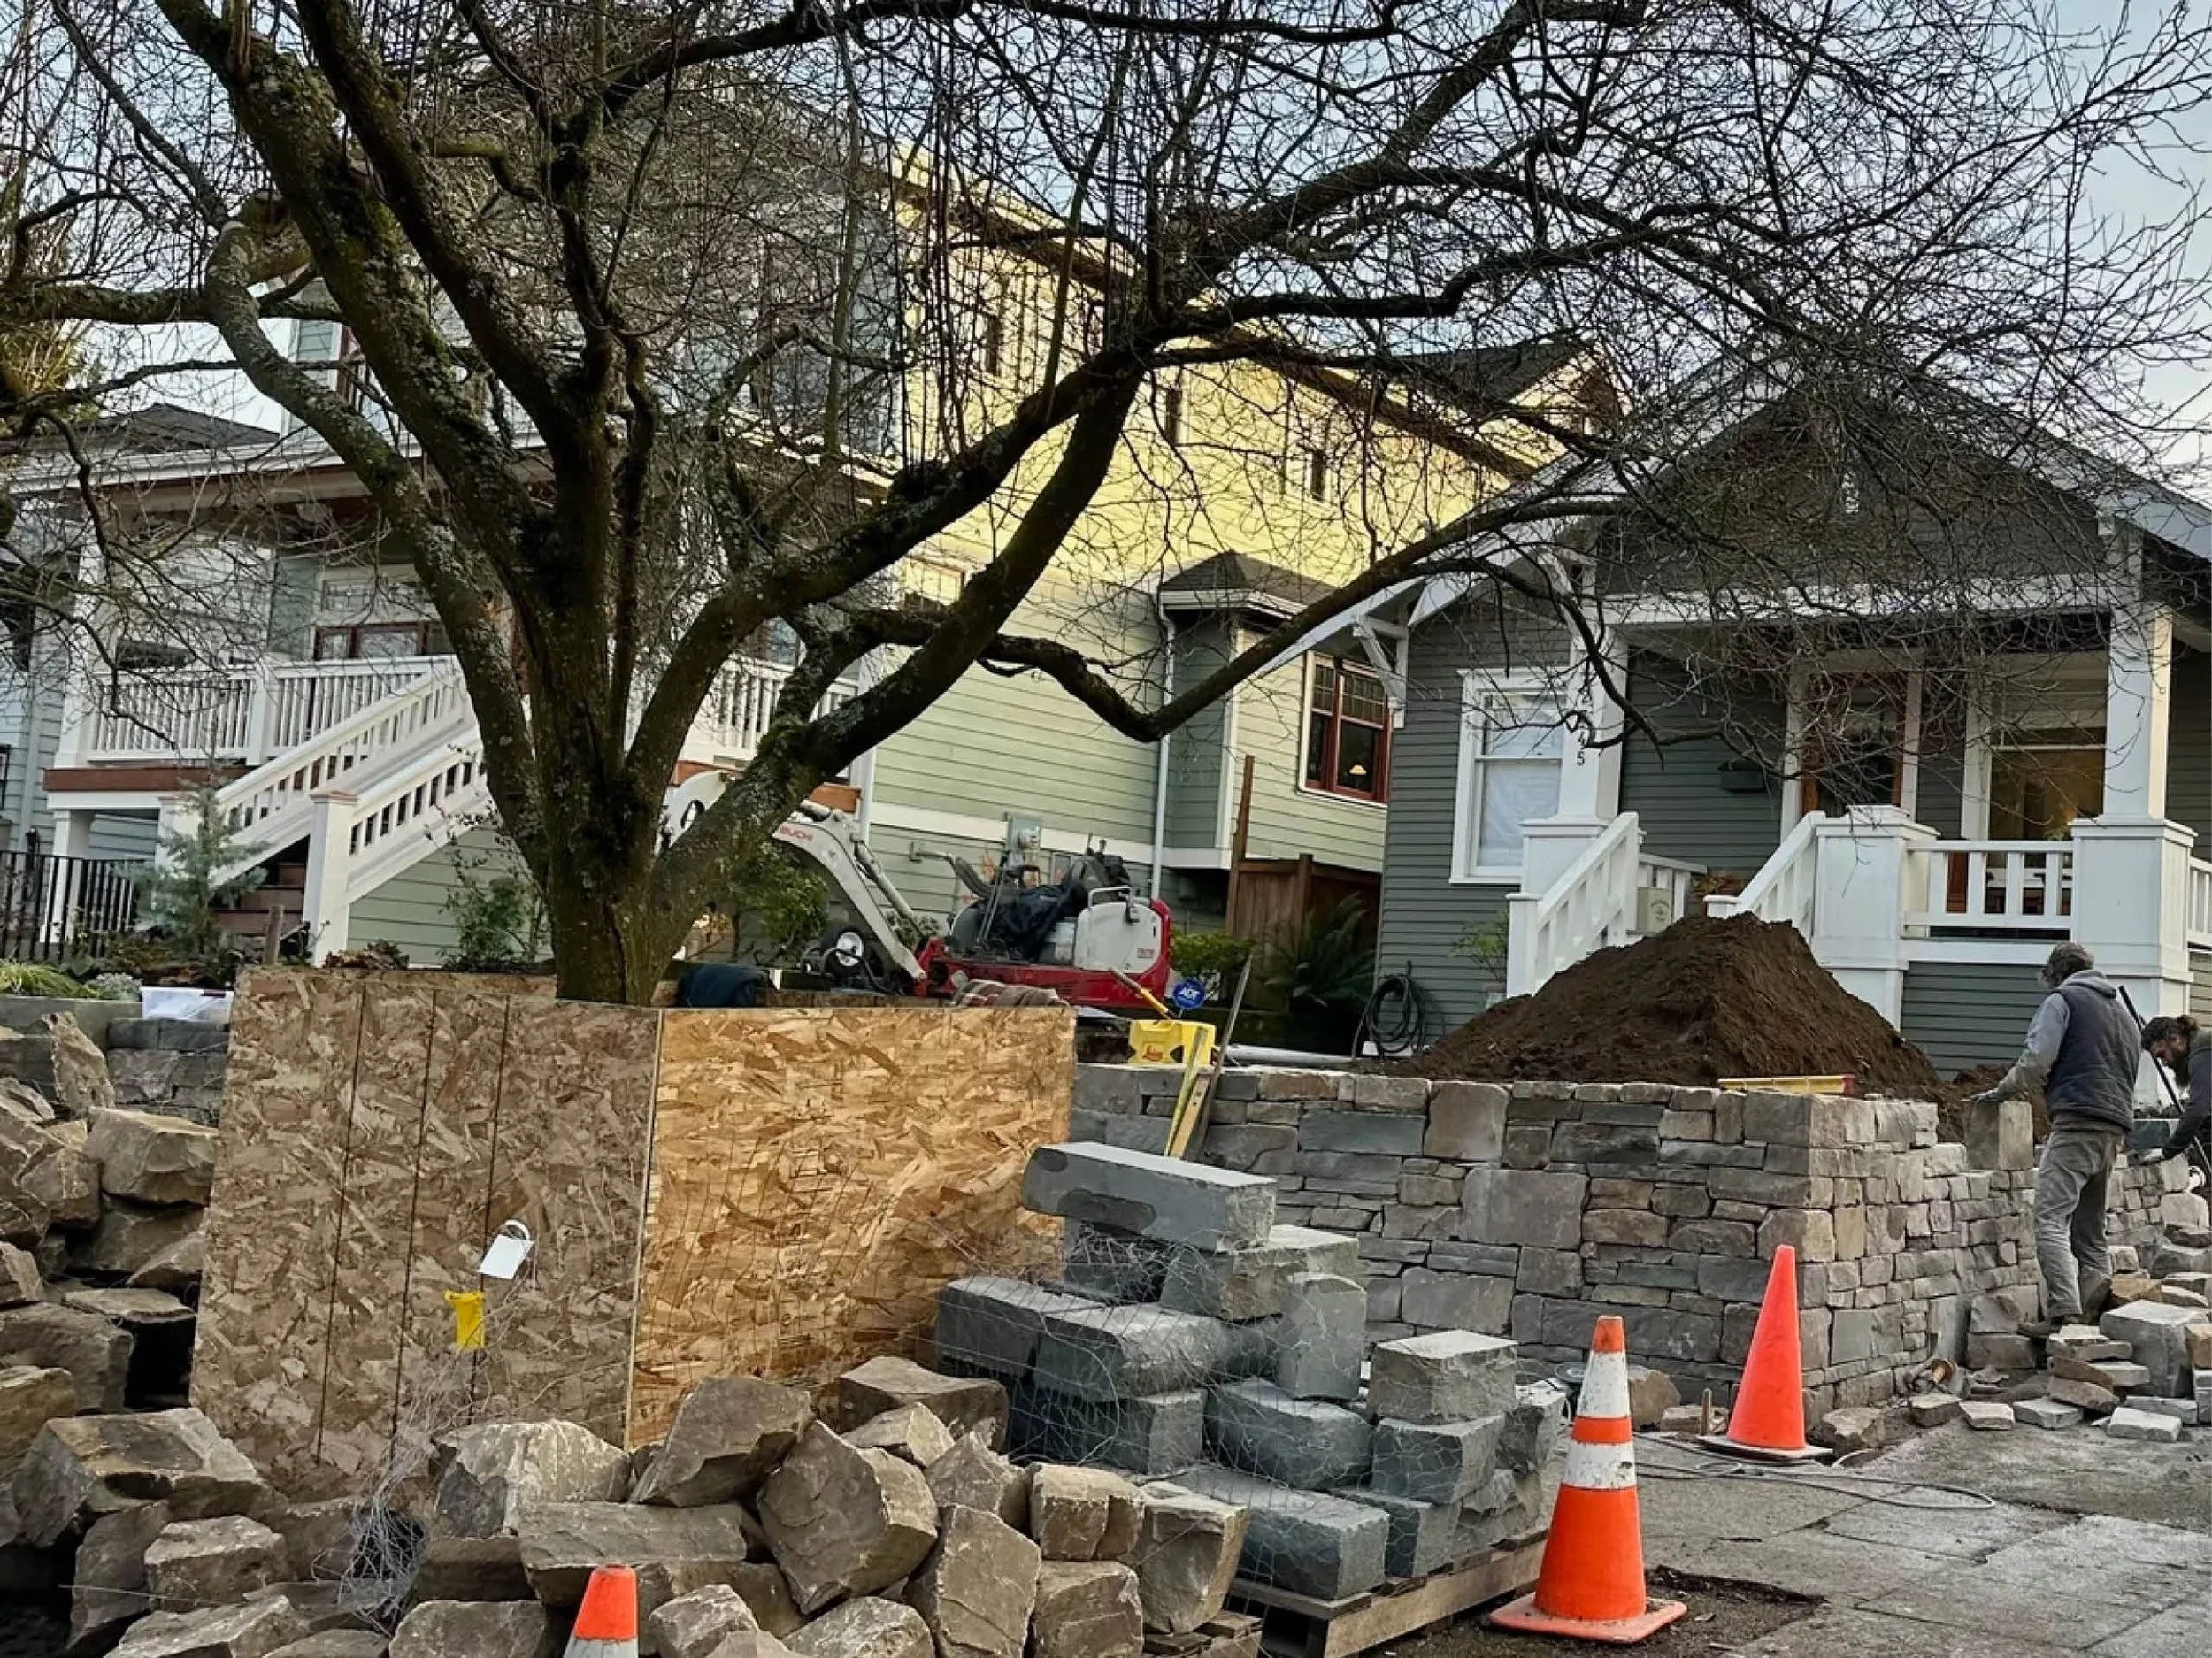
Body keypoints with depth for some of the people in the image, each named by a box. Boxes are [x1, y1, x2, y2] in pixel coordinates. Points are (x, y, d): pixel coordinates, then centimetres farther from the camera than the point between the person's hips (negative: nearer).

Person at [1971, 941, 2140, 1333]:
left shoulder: (2062, 1000, 3)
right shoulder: (2122, 1010, 28)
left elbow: (2036, 1059, -7)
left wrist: (2003, 1091, 7)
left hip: (2077, 1123, -8)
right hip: (2116, 1128, 8)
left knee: (2051, 1219, -14)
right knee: (2090, 1229, 14)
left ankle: (2064, 1312, -26)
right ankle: (2096, 1312, 5)